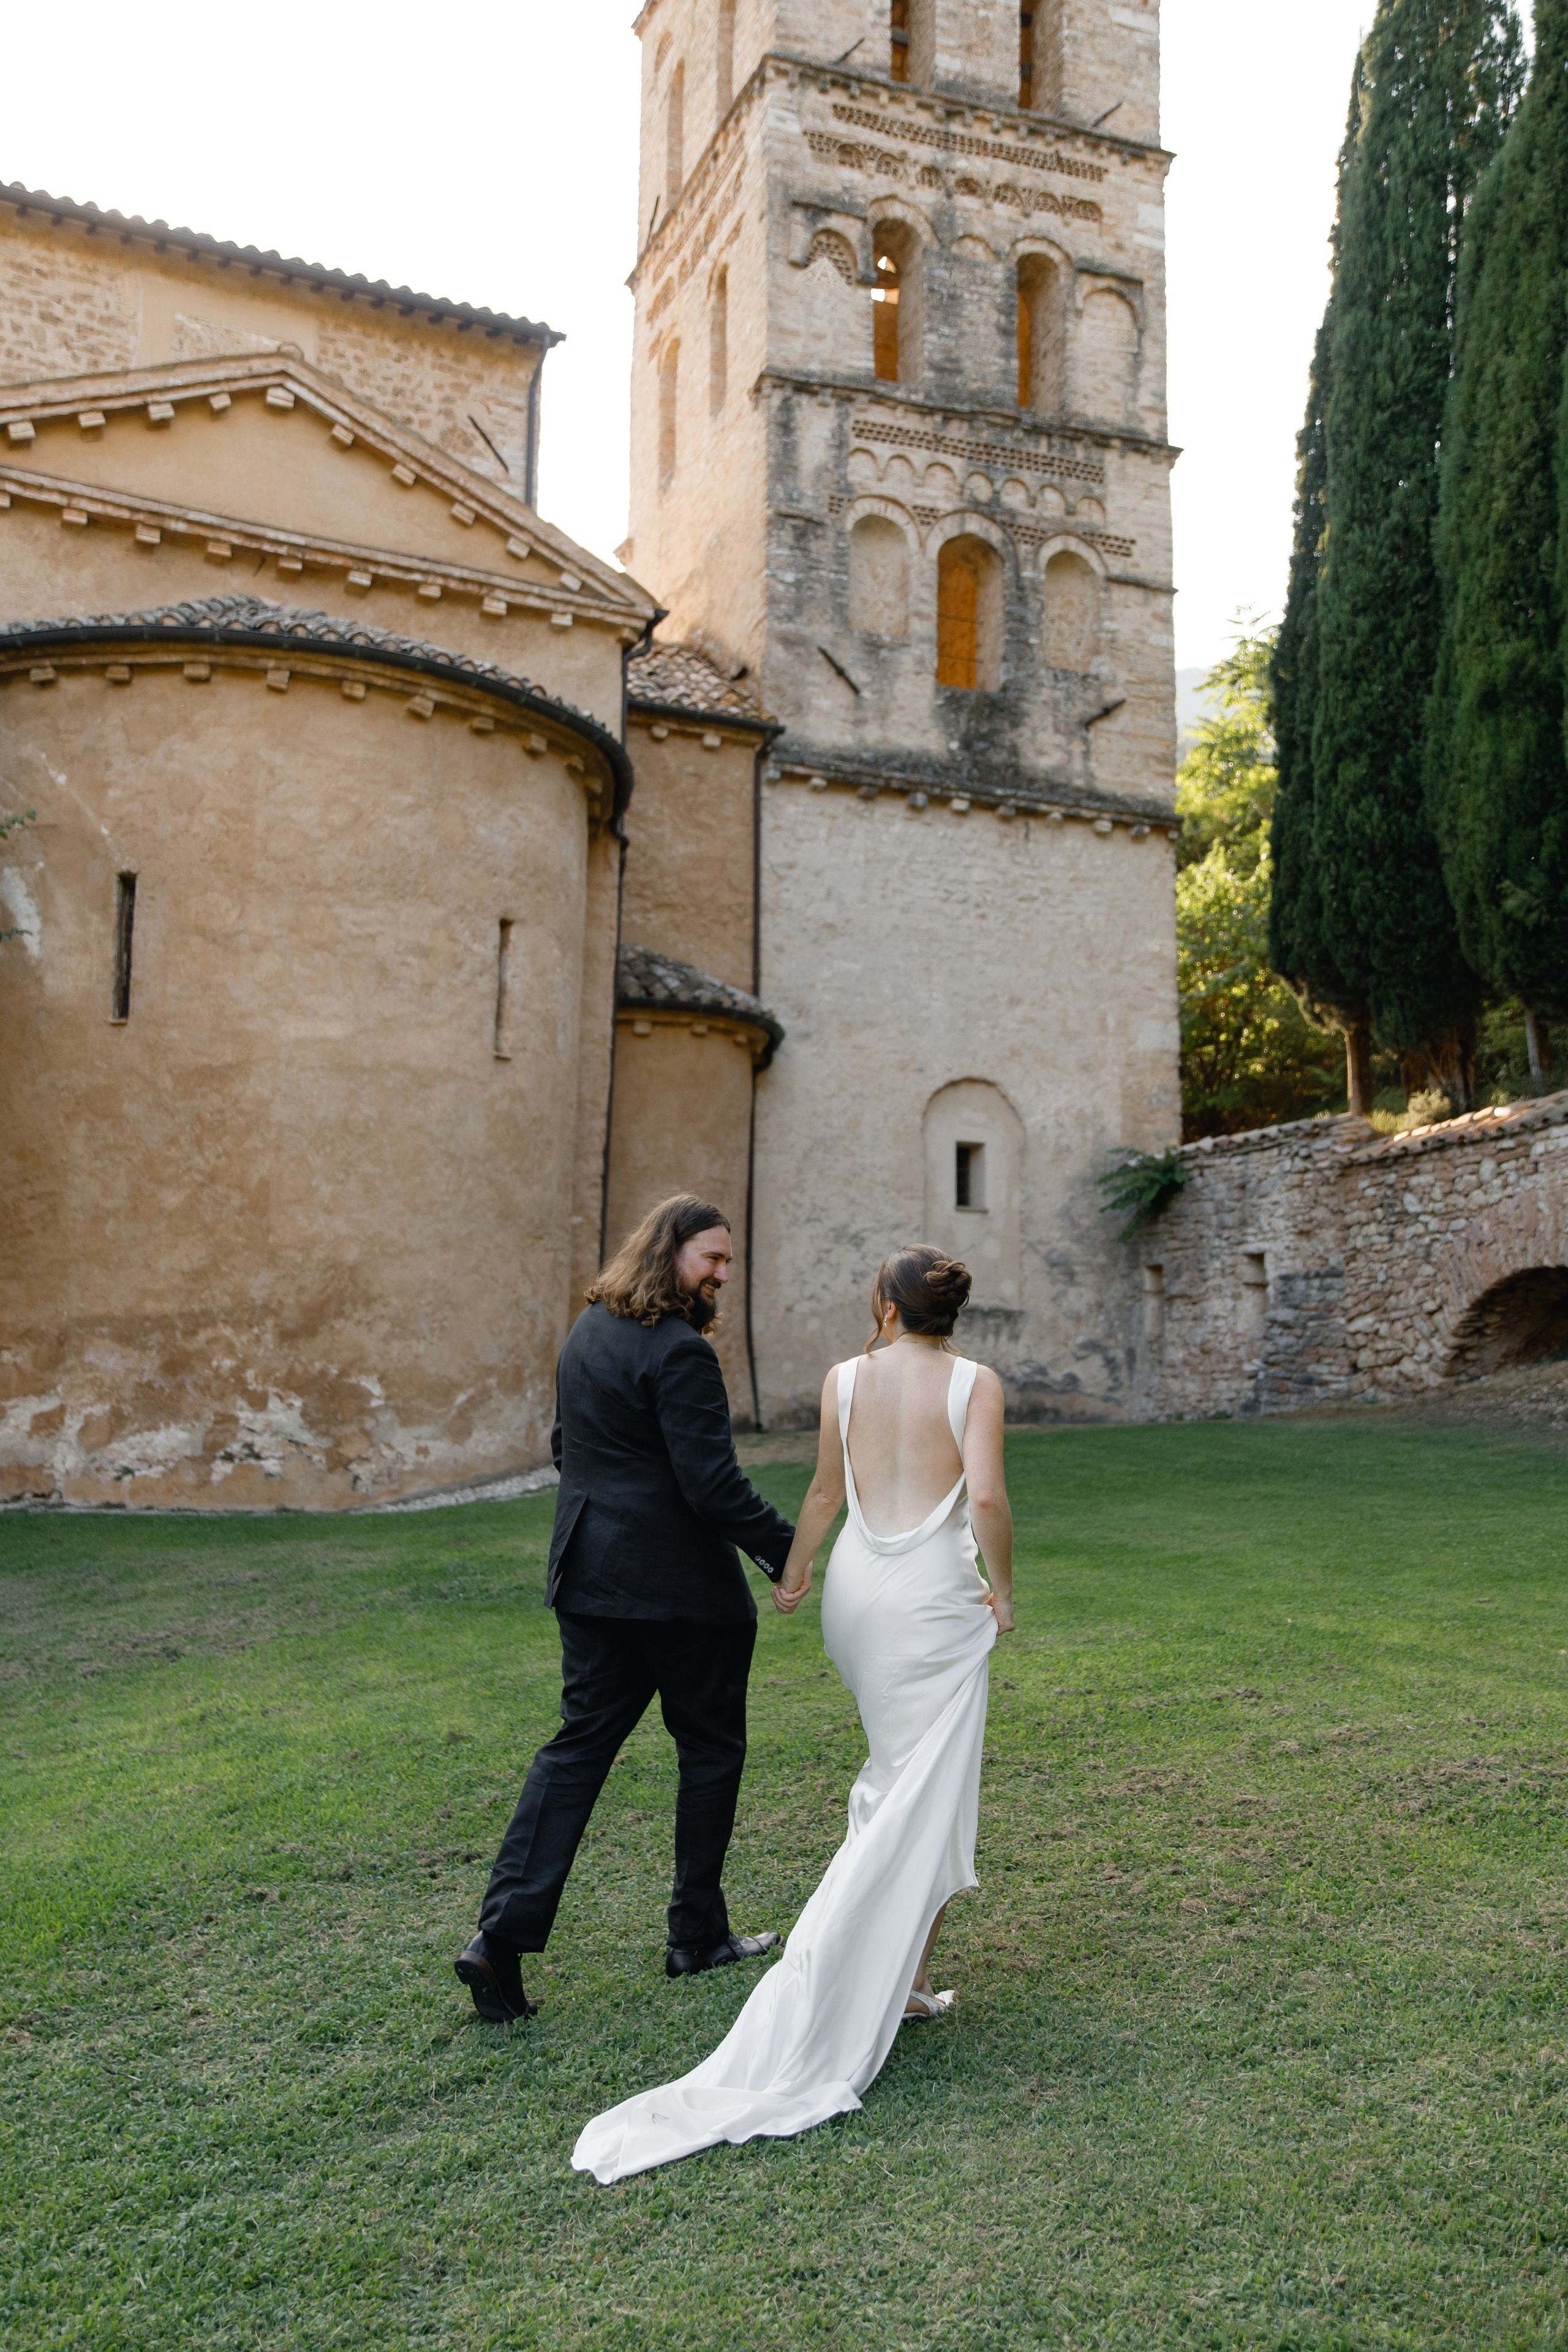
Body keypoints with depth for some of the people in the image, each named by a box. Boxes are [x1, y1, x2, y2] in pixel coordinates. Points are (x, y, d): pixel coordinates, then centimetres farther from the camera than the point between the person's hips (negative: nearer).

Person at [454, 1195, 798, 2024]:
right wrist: (789, 1551, -15)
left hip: (590, 1578, 8)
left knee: (579, 1745, 10)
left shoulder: (587, 1331, 10)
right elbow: (713, 1483, -23)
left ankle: (504, 1933, 2)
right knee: (711, 1747, 11)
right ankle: (697, 1935, 24)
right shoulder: (678, 1353, -19)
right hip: (680, 1585, -8)